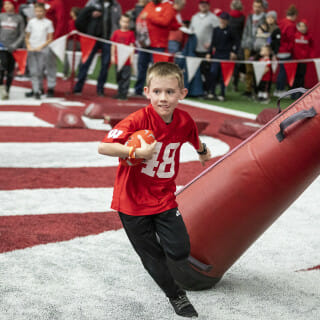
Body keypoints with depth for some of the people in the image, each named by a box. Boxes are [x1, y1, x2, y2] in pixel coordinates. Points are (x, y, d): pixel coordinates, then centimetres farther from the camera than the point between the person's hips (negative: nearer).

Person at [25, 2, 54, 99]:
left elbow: (50, 39, 1)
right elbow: (27, 37, 14)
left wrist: (41, 47, -9)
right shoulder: (31, 22, 9)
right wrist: (28, 46, -3)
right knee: (33, 71, -1)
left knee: (40, 70, -6)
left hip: (43, 50, -3)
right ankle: (36, 90, 2)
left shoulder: (48, 23, 2)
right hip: (31, 50, 3)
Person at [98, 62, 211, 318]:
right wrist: (136, 152, -40)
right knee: (152, 258, 7)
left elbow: (194, 139, 16)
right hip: (133, 199, -3)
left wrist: (203, 151, 34)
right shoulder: (139, 120, -22)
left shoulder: (184, 121, -8)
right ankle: (176, 296, 32)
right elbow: (103, 147, -30)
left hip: (164, 198, 3)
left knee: (180, 253, -9)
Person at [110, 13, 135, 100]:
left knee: (126, 77, -3)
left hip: (126, 59, -3)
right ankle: (120, 93, 21)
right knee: (119, 77, 11)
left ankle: (124, 93, 2)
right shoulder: (116, 32, 5)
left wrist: (131, 57, -5)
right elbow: (113, 45, 8)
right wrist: (112, 56, 4)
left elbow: (131, 46, 0)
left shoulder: (131, 33, -1)